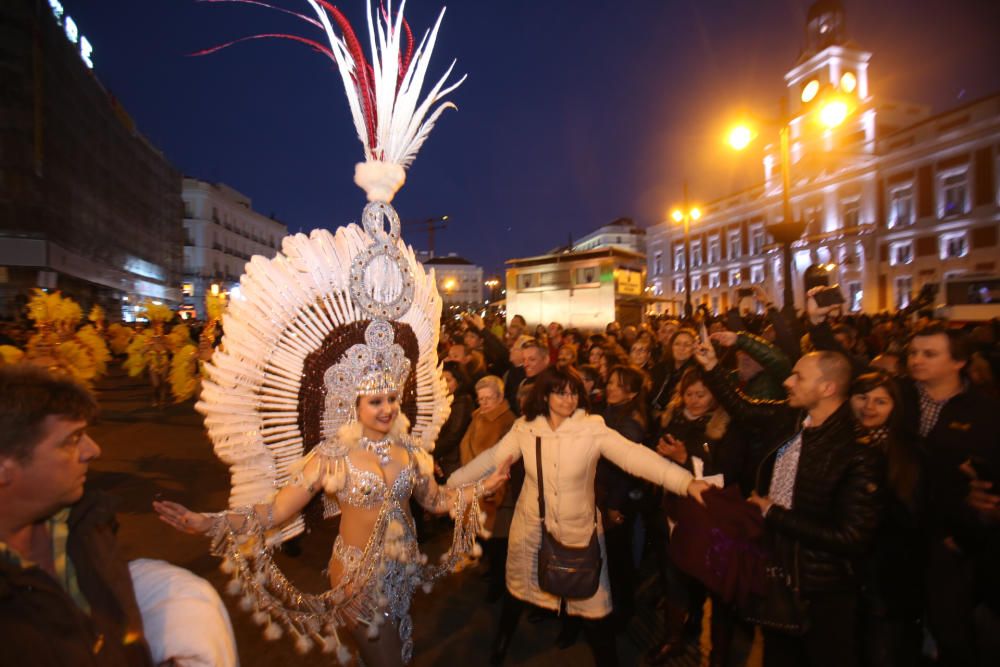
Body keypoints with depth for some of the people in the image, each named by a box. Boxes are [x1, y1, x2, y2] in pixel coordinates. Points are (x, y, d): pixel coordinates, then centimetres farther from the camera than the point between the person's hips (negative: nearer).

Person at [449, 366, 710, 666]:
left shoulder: (593, 428, -17)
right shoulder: (524, 428, -10)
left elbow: (634, 455, -25)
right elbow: (490, 458, -5)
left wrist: (687, 482, -36)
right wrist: (449, 483, -6)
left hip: (578, 530, -2)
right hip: (531, 526, 3)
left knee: (591, 601, 9)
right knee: (518, 588, 24)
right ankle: (503, 638, 53)